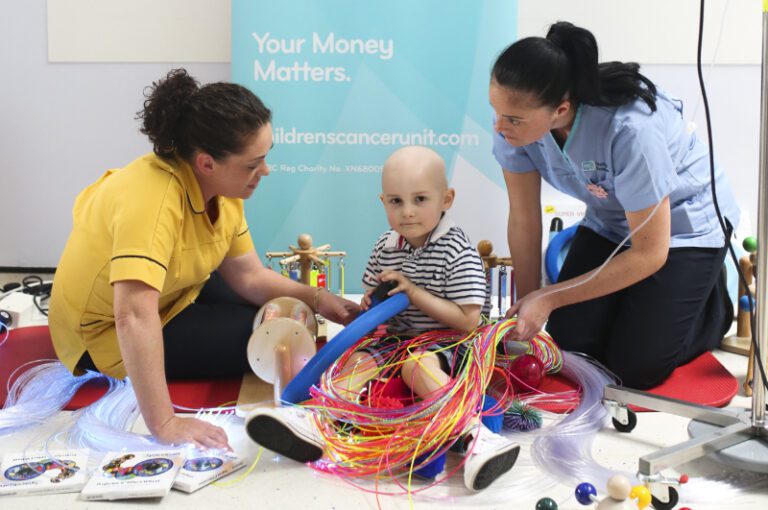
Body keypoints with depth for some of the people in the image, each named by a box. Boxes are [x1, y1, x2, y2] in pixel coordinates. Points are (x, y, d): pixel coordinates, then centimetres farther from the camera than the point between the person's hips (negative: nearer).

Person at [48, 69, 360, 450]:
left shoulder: (219, 185, -11)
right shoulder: (151, 198, -38)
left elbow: (248, 276, -4)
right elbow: (134, 318, -47)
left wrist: (314, 298, -18)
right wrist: (164, 424, -48)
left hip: (172, 297, 8)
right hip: (110, 338, -8)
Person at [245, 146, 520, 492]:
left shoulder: (458, 252, -11)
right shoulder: (385, 248, 6)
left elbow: (468, 320, -16)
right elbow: (371, 298, 19)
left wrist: (413, 292, -20)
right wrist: (373, 306, -7)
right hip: (395, 338, 6)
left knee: (417, 364, -33)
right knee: (359, 362, -16)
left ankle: (475, 435, -43)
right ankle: (316, 419, -35)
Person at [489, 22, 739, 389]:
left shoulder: (630, 128, -39)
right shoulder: (517, 117, -24)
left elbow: (649, 254, -28)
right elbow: (524, 221, -12)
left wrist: (548, 299, -27)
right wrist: (526, 307, -9)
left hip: (686, 222, -5)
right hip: (610, 221, 5)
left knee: (633, 368, -10)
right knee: (569, 347, -5)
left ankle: (715, 300, 16)